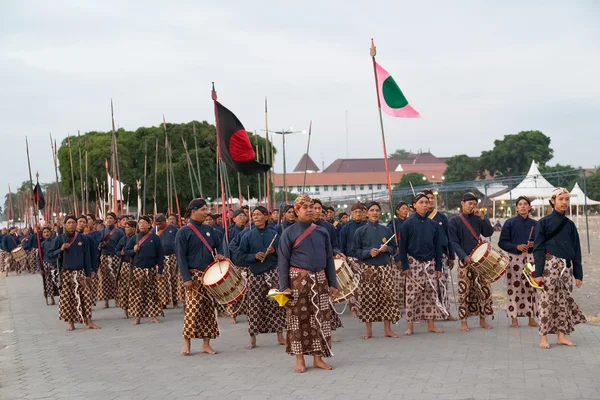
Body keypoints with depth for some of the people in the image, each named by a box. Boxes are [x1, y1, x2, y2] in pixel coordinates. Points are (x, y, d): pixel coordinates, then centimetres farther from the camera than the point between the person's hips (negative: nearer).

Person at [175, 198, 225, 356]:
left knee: (209, 309, 5)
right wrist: (186, 278, -16)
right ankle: (187, 342, 1)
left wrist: (219, 254, -6)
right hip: (194, 276, -5)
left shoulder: (209, 229, 12)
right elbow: (181, 256, -8)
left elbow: (218, 245, 19)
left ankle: (206, 343, 10)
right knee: (193, 309, -9)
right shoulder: (183, 232, -4)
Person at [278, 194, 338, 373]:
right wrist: (284, 286, -9)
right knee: (298, 319, 0)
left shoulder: (322, 232, 10)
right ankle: (299, 359, 8)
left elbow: (329, 259, 14)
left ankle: (318, 357, 13)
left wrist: (332, 283, 9)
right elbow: (283, 261, -2)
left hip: (320, 280, 4)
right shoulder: (289, 233, -1)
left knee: (320, 319, 3)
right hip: (298, 280, -3)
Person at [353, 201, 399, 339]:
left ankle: (388, 329, 8)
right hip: (368, 269, -2)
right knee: (368, 299, -3)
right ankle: (369, 330, 8)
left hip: (386, 267, 2)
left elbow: (394, 249, 16)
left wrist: (387, 249, -6)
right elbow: (356, 251, 1)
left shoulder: (386, 230, 11)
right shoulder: (360, 231, 3)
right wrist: (369, 252, -15)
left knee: (388, 297, -3)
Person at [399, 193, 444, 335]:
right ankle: (410, 325, 5)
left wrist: (438, 267, 6)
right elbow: (402, 246, -5)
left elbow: (438, 247, 11)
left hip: (430, 263, 4)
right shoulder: (408, 223, -5)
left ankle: (431, 324, 11)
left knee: (431, 294, 4)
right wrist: (405, 266, -10)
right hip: (414, 263, -4)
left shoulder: (432, 224, 7)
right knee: (412, 294, -2)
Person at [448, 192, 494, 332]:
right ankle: (463, 321, 4)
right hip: (465, 260, -3)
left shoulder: (478, 219, 12)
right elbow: (454, 242, -5)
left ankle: (482, 319, 13)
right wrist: (464, 256, -16)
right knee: (464, 291, -3)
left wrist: (482, 217, -10)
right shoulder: (455, 221, 2)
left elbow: (489, 233, 1)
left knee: (485, 289, 1)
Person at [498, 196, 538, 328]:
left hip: (530, 258, 2)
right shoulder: (510, 223, 1)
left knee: (530, 287, 1)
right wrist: (516, 247, -16)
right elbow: (502, 242, -2)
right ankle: (514, 319, 3)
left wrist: (534, 244, -7)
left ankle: (531, 318, 10)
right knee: (514, 288, -3)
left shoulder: (534, 224, 9)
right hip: (514, 258, -2)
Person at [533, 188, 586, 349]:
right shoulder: (544, 223, -1)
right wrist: (538, 273, -12)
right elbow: (538, 249, -5)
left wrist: (578, 274, 10)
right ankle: (543, 337, 0)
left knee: (563, 301, 5)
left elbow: (576, 250, 15)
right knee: (546, 301, -5)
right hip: (549, 266, -5)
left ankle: (561, 335, 12)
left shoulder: (570, 225, 13)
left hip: (566, 267, 5)